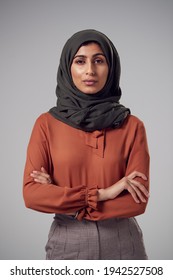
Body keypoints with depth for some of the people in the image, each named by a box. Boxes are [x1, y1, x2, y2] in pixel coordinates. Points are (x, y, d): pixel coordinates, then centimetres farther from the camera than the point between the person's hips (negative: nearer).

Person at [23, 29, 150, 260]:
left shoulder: (132, 126, -5)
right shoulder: (47, 124, -4)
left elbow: (138, 201, -10)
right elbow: (32, 194, -12)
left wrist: (61, 197, -13)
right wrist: (101, 194, -18)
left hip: (121, 243, 0)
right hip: (68, 244, 1)